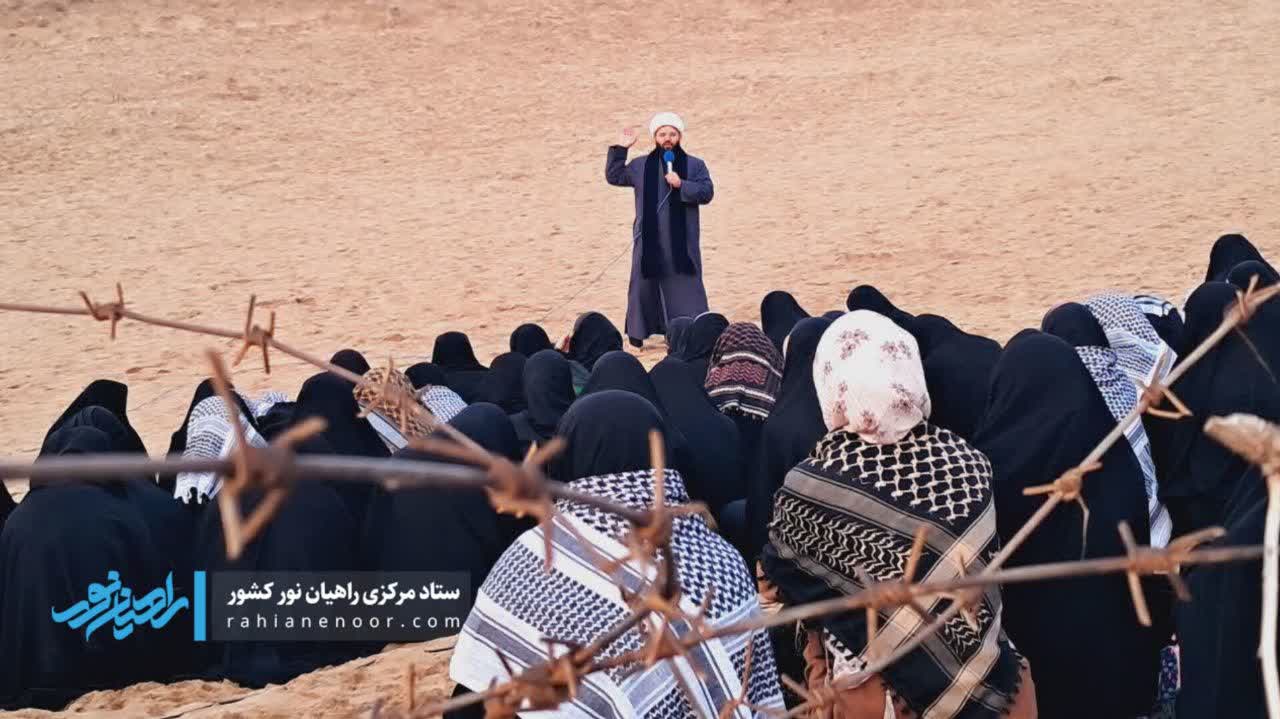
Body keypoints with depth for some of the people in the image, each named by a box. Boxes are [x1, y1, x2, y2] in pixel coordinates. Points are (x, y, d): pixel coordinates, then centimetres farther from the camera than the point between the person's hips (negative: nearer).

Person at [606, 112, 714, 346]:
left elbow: (707, 192, -5)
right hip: (649, 241, 2)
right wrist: (619, 150, 9)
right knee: (645, 285, 7)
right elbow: (614, 177, 19)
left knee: (685, 287, -3)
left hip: (681, 242, -2)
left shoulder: (694, 165, 4)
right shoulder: (640, 166, 9)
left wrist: (681, 185, -19)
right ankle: (637, 334, 16)